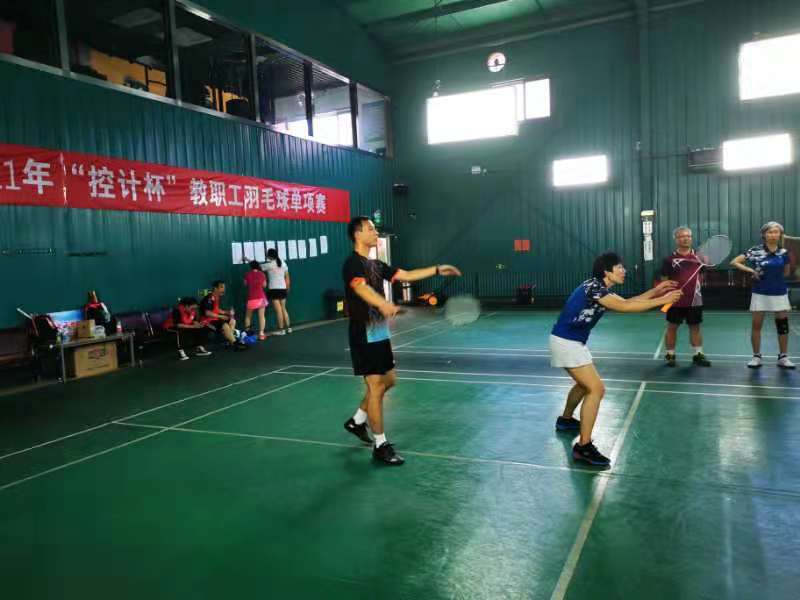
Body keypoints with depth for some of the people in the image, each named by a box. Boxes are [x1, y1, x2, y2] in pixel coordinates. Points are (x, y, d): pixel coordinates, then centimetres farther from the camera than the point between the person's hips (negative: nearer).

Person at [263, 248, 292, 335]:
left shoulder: (269, 264, -10)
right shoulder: (283, 263, 7)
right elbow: (287, 277, 11)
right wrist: (287, 288, 19)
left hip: (274, 289, -6)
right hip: (283, 288, 6)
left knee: (278, 310, -3)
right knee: (283, 309, 15)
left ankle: (281, 329, -1)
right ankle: (288, 327, 18)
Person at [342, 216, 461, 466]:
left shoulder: (376, 264, 13)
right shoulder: (353, 263, -15)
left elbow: (406, 275, 16)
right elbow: (361, 288, -35)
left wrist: (437, 270, 10)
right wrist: (383, 304, -54)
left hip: (380, 334, 9)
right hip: (364, 336, -9)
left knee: (388, 380, 18)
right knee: (376, 387, -4)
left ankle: (357, 420, 35)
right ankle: (380, 445, 7)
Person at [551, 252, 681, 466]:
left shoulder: (599, 289, 10)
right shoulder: (593, 287, -20)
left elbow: (627, 302, 14)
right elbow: (625, 308, -25)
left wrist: (655, 290, 8)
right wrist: (662, 300, -19)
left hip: (571, 341, 11)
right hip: (566, 342, -11)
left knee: (585, 383, 29)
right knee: (596, 389, -14)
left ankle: (565, 420, 49)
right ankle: (583, 447, -11)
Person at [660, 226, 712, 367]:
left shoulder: (698, 256, 6)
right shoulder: (670, 259, -3)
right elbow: (664, 280, -1)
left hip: (694, 300, 3)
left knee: (695, 326, 10)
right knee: (672, 327, 4)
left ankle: (698, 355, 19)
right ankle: (670, 355, 14)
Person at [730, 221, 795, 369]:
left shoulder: (784, 252, 2)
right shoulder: (755, 251, -7)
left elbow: (786, 273, 15)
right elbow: (734, 262, -7)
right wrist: (751, 270, -14)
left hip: (780, 293, 3)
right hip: (760, 294, -2)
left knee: (783, 325, 6)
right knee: (756, 325, 2)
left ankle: (783, 357, 18)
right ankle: (756, 357, 14)